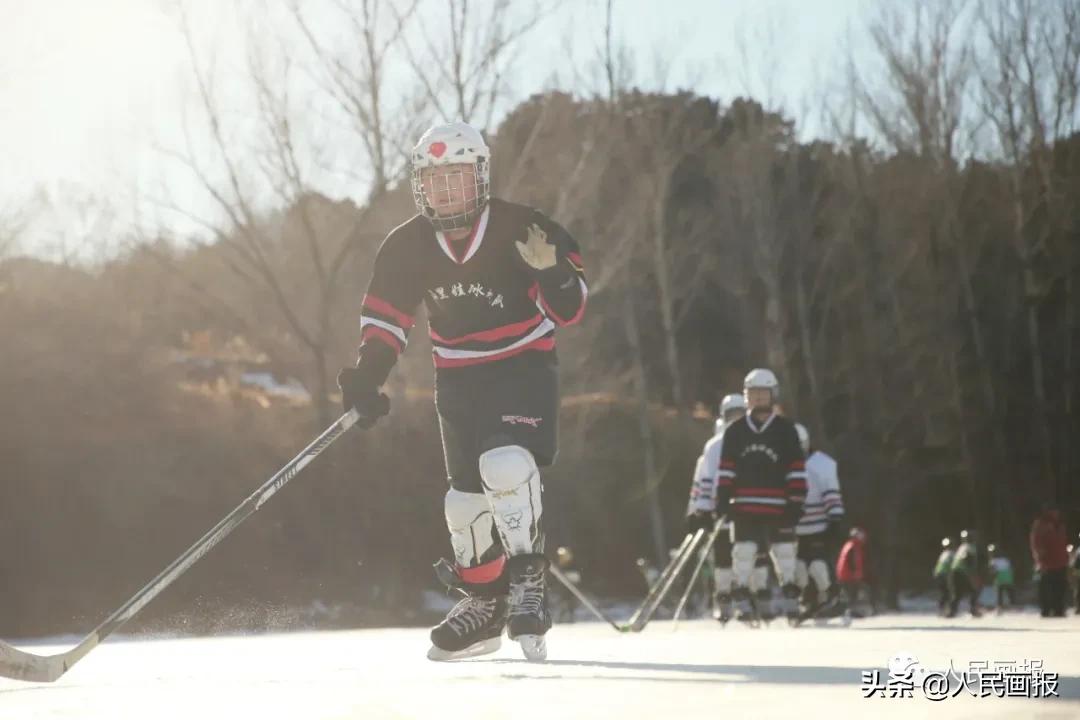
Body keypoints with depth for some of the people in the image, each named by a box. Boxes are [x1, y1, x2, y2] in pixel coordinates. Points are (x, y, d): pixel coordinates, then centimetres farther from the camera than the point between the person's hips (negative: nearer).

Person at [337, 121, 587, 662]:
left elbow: (568, 309, -14)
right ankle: (483, 606, 25)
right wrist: (367, 378, -9)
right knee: (467, 493, 9)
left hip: (522, 367, -4)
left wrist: (554, 274, -35)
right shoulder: (407, 247, -6)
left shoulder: (522, 231, -17)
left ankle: (527, 582, -18)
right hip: (457, 378, 4)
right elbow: (385, 317, 4)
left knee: (507, 465, -28)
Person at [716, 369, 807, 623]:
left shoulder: (785, 430, 3)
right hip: (744, 507, 1)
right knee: (743, 554, -3)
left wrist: (796, 502, -3)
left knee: (784, 554, 2)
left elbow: (796, 469, 2)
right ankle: (743, 603, 2)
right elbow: (726, 469, 10)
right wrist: (722, 500, 2)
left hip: (777, 507, -1)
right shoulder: (735, 431, 9)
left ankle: (791, 601, 12)